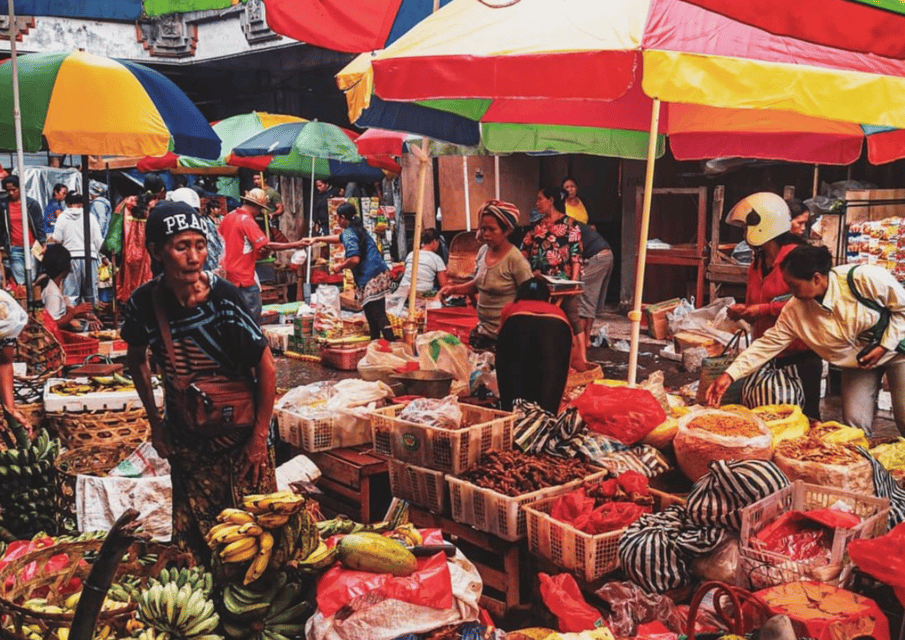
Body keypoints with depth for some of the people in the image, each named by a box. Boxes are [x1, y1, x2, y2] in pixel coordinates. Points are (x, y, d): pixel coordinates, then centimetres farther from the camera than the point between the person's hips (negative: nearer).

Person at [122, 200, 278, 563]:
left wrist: (259, 438, -11)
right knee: (192, 536, 16)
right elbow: (136, 358, 8)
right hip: (186, 439, 3)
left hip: (239, 435, -3)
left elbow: (266, 367, -15)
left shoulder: (222, 298, -23)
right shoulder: (144, 303, -13)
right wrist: (155, 422, 7)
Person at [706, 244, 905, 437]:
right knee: (855, 424, -3)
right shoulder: (794, 311, -18)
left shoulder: (866, 278, -30)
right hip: (857, 362, 3)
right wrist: (730, 375, -23)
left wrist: (884, 345, -21)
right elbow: (767, 344, -15)